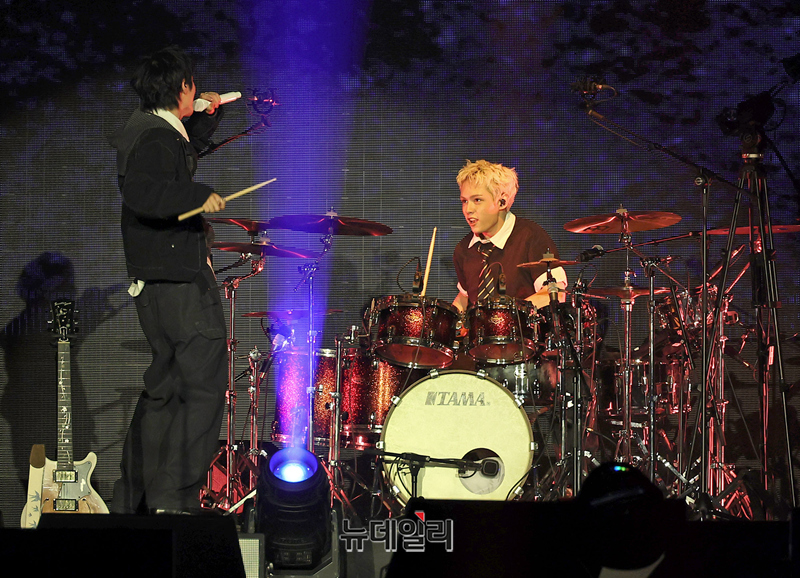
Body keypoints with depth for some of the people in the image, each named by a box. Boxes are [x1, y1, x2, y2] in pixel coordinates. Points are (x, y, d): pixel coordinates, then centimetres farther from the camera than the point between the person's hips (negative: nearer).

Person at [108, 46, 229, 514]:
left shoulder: (152, 130, 15)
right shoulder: (156, 138, -16)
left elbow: (187, 149, 37)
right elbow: (141, 194, -33)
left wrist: (208, 115, 25)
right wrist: (201, 196, -28)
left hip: (158, 282, 11)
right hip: (180, 282, -11)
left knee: (164, 388, 16)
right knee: (205, 388, -7)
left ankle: (133, 498, 21)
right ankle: (174, 501, -10)